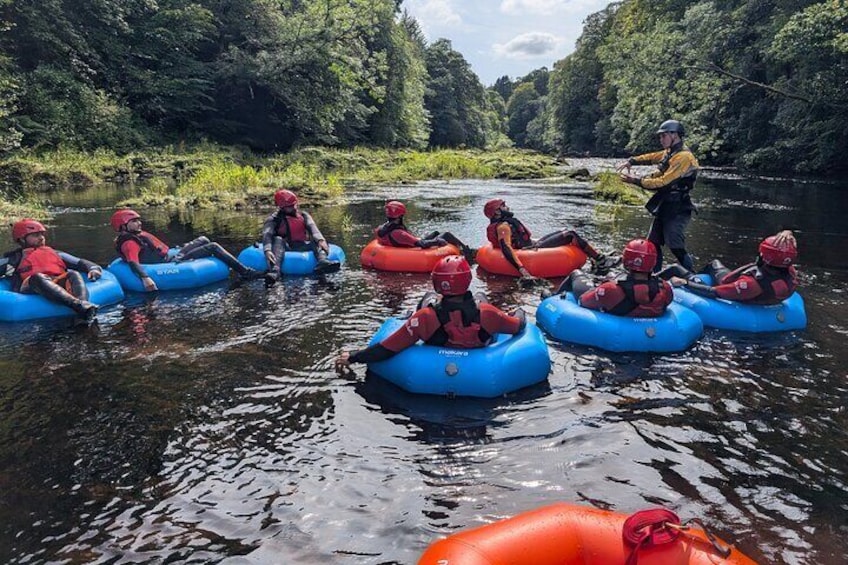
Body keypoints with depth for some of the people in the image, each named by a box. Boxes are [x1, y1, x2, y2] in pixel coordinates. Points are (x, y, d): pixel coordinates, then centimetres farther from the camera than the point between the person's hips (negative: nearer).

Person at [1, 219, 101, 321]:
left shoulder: (55, 254, 32)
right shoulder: (15, 258, 27)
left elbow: (79, 263, 21)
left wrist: (93, 268, -1)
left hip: (59, 285, 2)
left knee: (74, 274, -24)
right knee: (37, 276, -32)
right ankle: (77, 305, -58)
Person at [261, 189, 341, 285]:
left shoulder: (303, 216, 14)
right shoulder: (273, 219, 5)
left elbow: (312, 227, -6)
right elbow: (267, 235, -13)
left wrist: (320, 240, -29)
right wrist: (267, 251, -36)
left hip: (301, 247, 3)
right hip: (283, 248, -3)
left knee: (318, 243, -20)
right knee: (278, 239, -31)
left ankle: (323, 261, -57)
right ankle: (274, 271, -56)